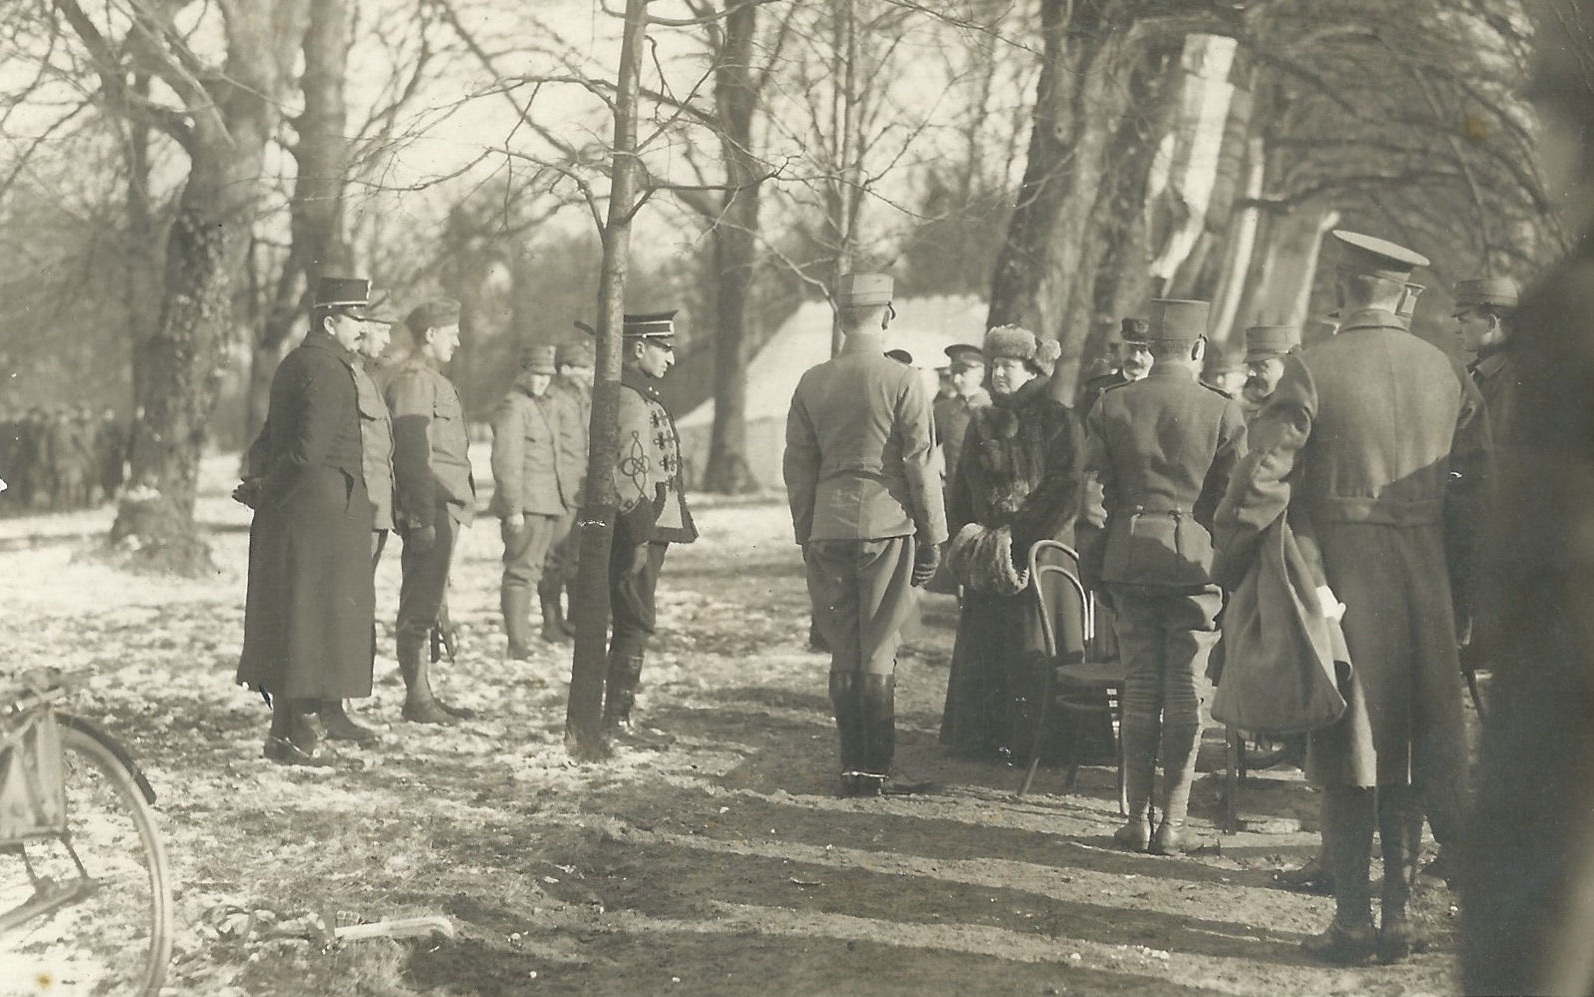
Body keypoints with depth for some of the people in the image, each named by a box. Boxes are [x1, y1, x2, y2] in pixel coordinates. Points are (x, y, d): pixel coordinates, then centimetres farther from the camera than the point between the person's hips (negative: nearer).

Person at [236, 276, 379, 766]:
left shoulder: (294, 363, 17)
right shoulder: (328, 369, -15)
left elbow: (270, 437, 19)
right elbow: (310, 448, -22)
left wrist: (262, 482, 6)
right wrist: (268, 488, -11)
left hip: (287, 512, 10)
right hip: (321, 505, -10)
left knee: (287, 617, 12)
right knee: (312, 612, -5)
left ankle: (285, 726, 18)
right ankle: (295, 732, -2)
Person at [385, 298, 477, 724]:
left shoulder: (432, 379, 21)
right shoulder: (413, 378, -11)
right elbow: (411, 451, -18)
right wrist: (423, 517, -22)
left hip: (444, 508, 10)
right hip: (430, 509, -10)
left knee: (426, 605, 13)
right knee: (419, 608, -6)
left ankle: (424, 695, 18)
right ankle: (417, 698, -4)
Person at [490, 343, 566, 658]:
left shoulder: (547, 407, 20)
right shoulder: (512, 407, -10)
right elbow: (506, 463, -16)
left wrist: (560, 501, 21)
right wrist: (513, 509, -20)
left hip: (547, 503, 9)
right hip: (524, 505, -9)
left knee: (532, 571, 11)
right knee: (521, 572, -9)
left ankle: (522, 640, 16)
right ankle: (517, 645, -10)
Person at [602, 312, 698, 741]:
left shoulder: (641, 394, 18)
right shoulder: (628, 398, -16)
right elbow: (629, 472, -21)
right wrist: (638, 537, -22)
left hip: (647, 528, 11)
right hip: (640, 528, -11)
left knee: (632, 623, 14)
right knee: (635, 623, -7)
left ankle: (618, 714, 20)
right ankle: (618, 719, -3)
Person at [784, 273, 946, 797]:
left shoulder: (812, 383, 5)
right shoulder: (903, 382, -6)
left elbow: (797, 468, 10)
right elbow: (921, 465, -6)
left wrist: (806, 536, 18)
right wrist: (932, 536, 1)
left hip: (828, 529, 3)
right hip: (887, 526, -3)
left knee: (843, 650, 9)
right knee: (879, 652, 1)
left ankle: (851, 767, 11)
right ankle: (875, 769, 1)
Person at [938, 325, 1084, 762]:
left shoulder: (1056, 422, -3)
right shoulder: (981, 422, 15)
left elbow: (1064, 493, -11)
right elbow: (961, 489, 18)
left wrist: (1016, 538, -15)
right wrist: (964, 534, 3)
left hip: (1036, 553, -6)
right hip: (984, 558, 6)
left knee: (1029, 652, -7)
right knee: (981, 652, 5)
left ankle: (1024, 742, -2)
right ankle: (985, 739, 12)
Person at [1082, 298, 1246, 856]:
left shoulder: (1111, 406, 2)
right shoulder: (1223, 411, -4)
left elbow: (1093, 491, 4)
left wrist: (1095, 567, 12)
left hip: (1129, 559, 2)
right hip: (1196, 559, -2)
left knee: (1140, 686, 9)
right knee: (1185, 690, 2)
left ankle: (1137, 819, 10)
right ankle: (1173, 824, 2)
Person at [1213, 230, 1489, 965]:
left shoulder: (1315, 368, -9)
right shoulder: (1443, 371, 6)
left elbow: (1265, 469, -12)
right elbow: (1479, 477, 8)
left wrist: (1229, 558, -2)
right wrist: (1456, 565, 17)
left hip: (1341, 568, -4)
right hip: (1423, 575, 4)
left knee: (1346, 748, 2)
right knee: (1404, 753, 11)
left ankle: (1353, 919, 0)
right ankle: (1398, 915, 13)